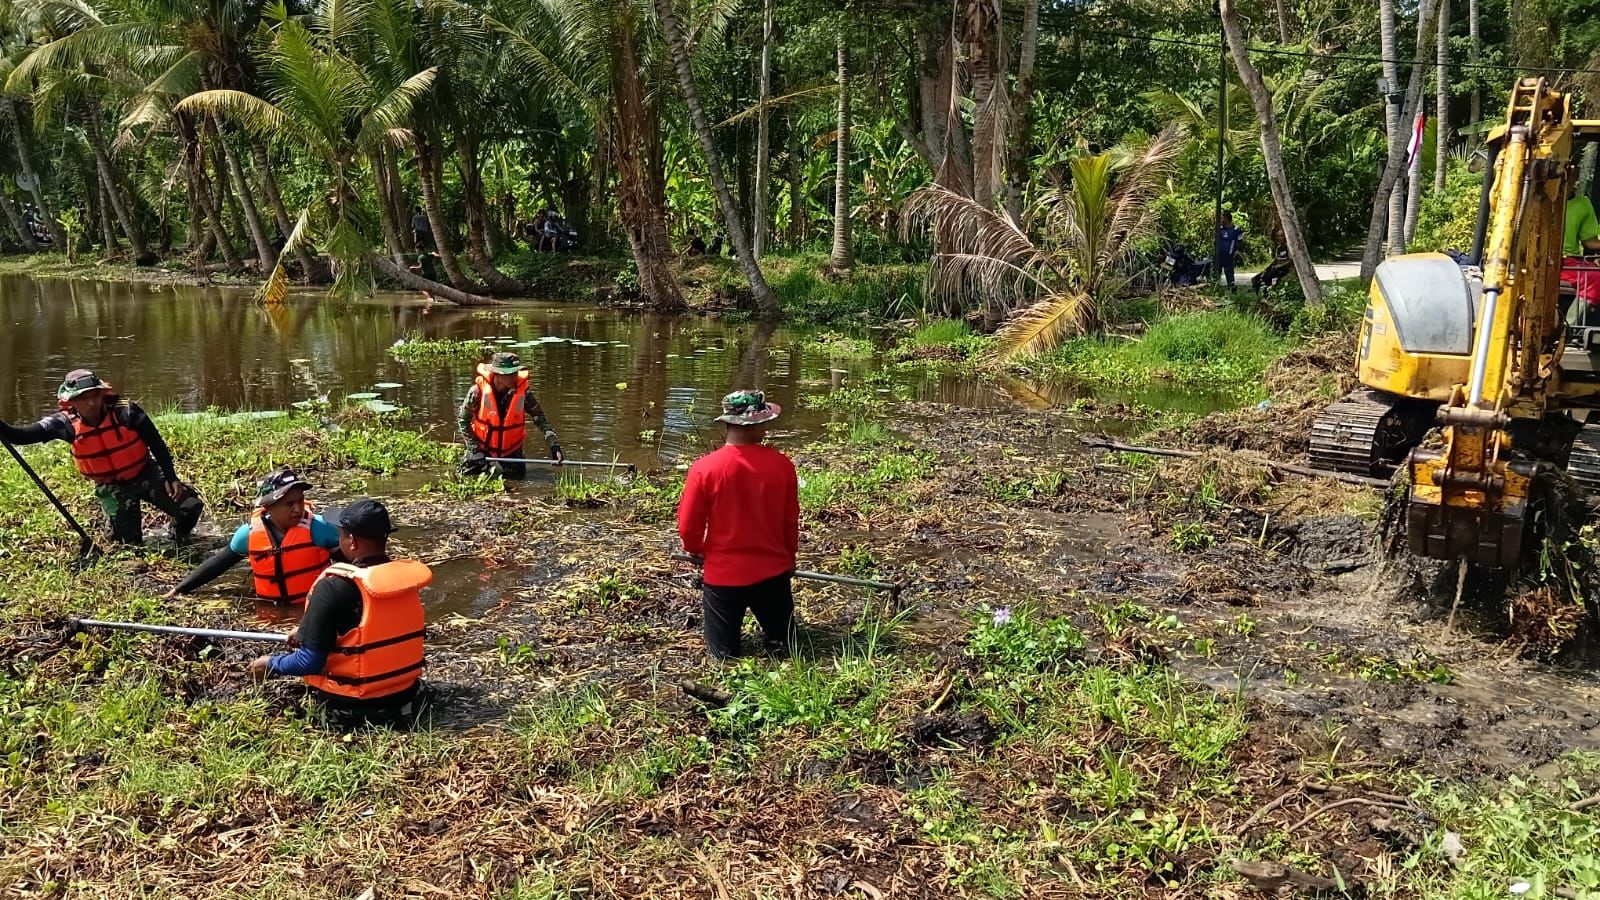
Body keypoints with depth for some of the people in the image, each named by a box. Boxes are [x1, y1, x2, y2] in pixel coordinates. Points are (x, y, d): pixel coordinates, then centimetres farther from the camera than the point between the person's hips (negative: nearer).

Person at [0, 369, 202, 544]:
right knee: (129, 542, -2)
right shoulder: (66, 424, -18)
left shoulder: (126, 412, -23)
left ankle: (179, 542, 20)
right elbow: (19, 436, -17)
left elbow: (157, 445, -14)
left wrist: (171, 478, -16)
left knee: (191, 506, -12)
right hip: (112, 488, 1)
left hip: (147, 475, -1)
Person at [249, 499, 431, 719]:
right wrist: (307, 630, 22)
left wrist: (270, 665, 1)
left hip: (354, 701, -5)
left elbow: (310, 662, -19)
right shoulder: (407, 575, -3)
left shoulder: (334, 587, -21)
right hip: (405, 690, 5)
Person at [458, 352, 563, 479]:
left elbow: (540, 418, -18)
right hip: (482, 446, -1)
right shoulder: (478, 391, -22)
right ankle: (487, 466, 37)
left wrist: (554, 444, -29)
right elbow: (462, 420, -11)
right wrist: (474, 448, -14)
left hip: (511, 449, 1)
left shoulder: (523, 392, -19)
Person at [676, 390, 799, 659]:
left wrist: (697, 552, 15)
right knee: (784, 643, 21)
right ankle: (774, 637, 5)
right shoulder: (781, 465, -10)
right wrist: (789, 557, 20)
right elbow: (791, 521, 2)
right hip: (772, 571, 1)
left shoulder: (704, 468, -16)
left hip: (722, 574, -1)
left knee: (724, 653, 14)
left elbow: (688, 527, -7)